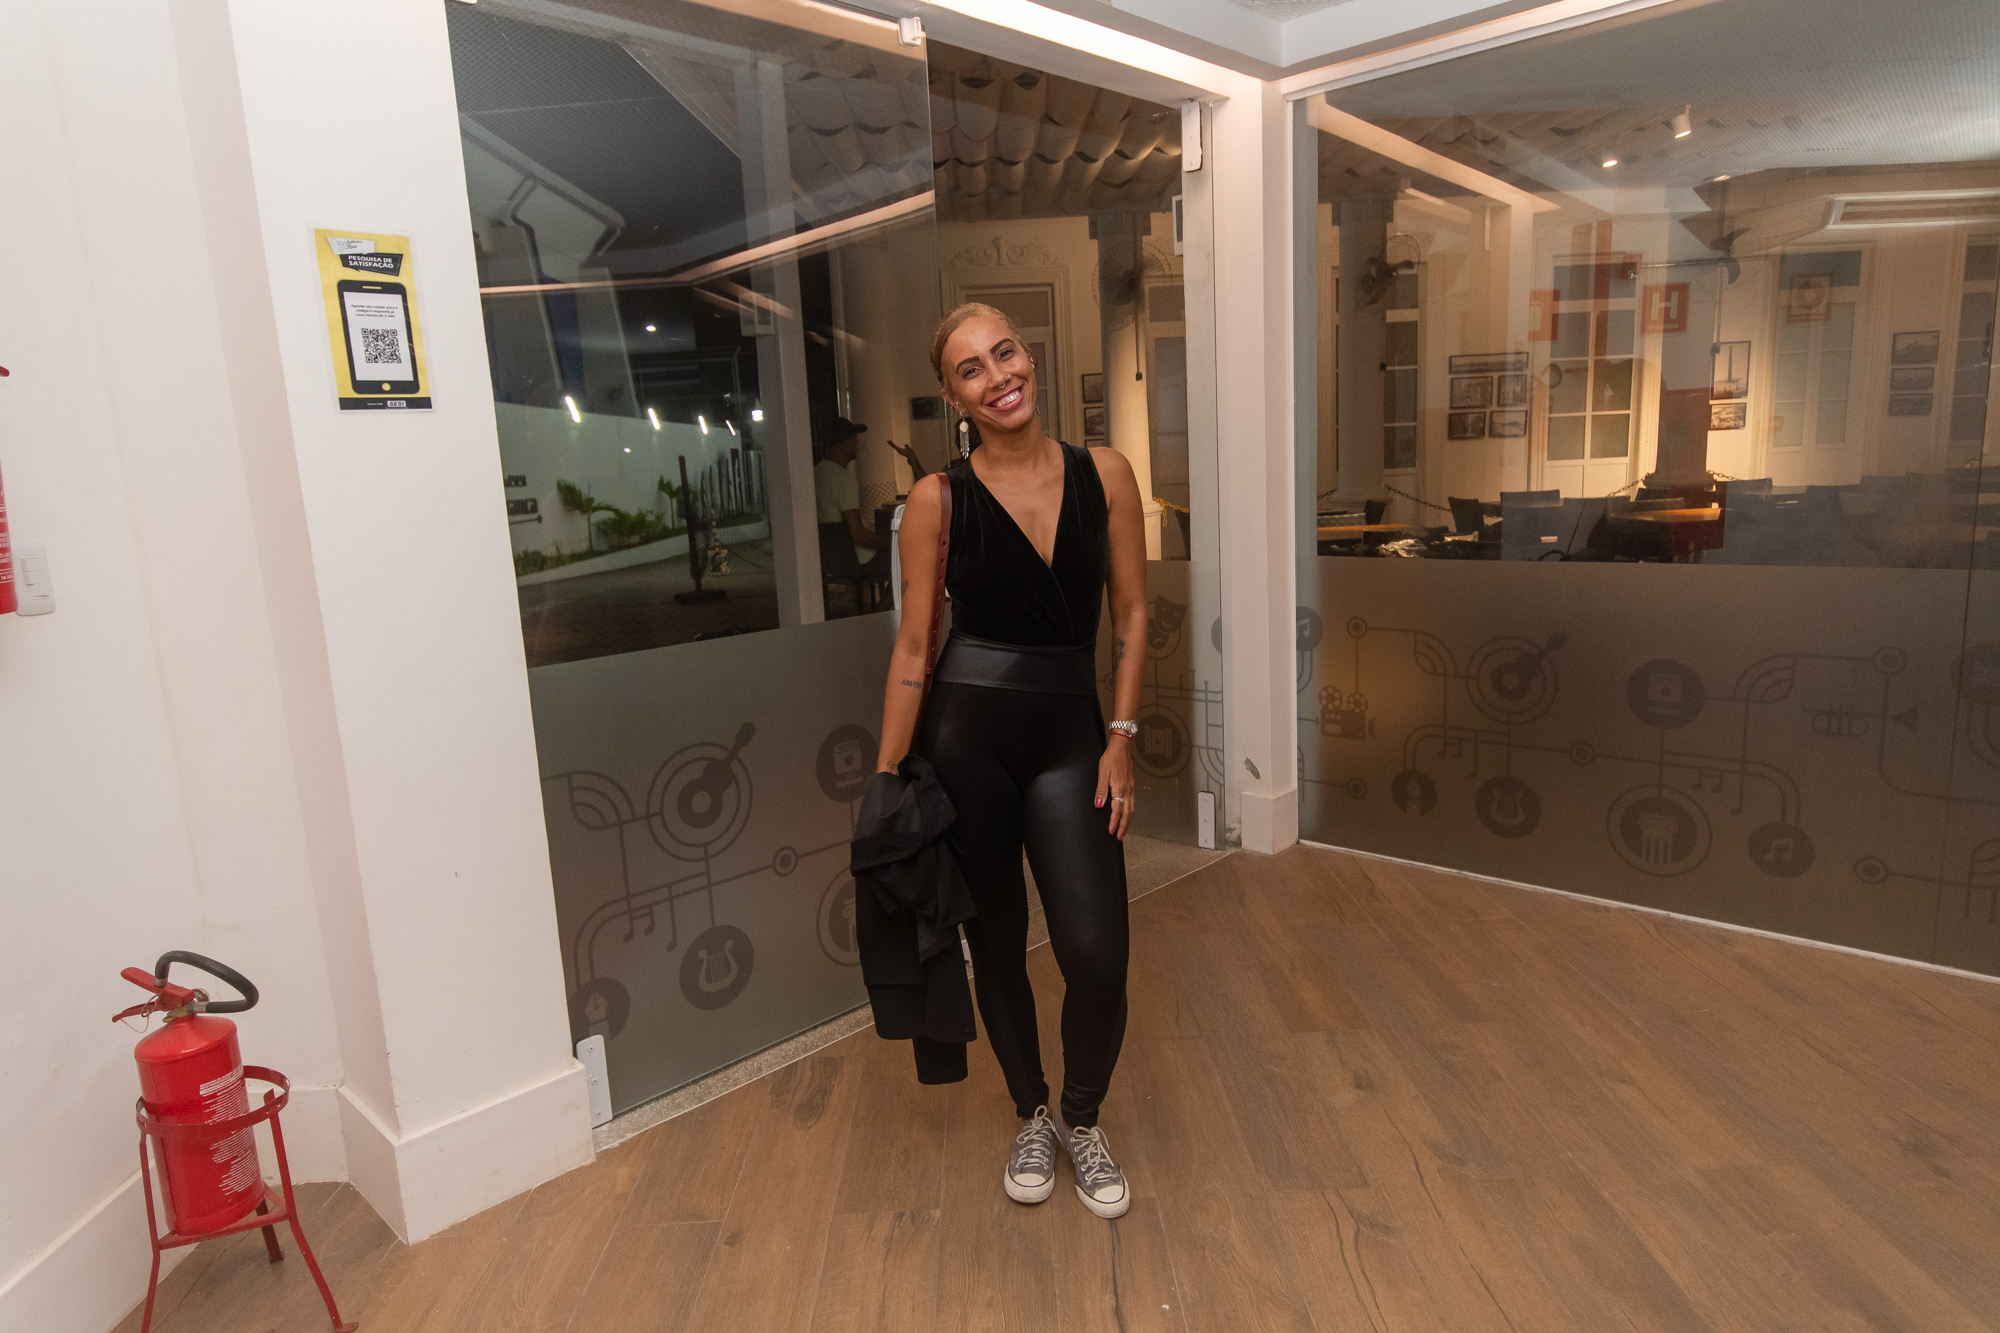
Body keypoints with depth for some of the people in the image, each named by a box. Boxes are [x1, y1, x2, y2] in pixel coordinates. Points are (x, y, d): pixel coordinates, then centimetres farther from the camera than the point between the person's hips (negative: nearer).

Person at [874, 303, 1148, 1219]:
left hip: (1069, 734, 1)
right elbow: (913, 645, -2)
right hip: (963, 731, -1)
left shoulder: (1104, 475, 1)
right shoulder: (939, 500, -4)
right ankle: (1031, 1119, 39)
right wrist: (886, 779, -3)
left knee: (1096, 955, -6)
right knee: (998, 944, 12)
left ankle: (1084, 1123, 26)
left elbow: (1131, 614, 4)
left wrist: (1121, 738, -2)